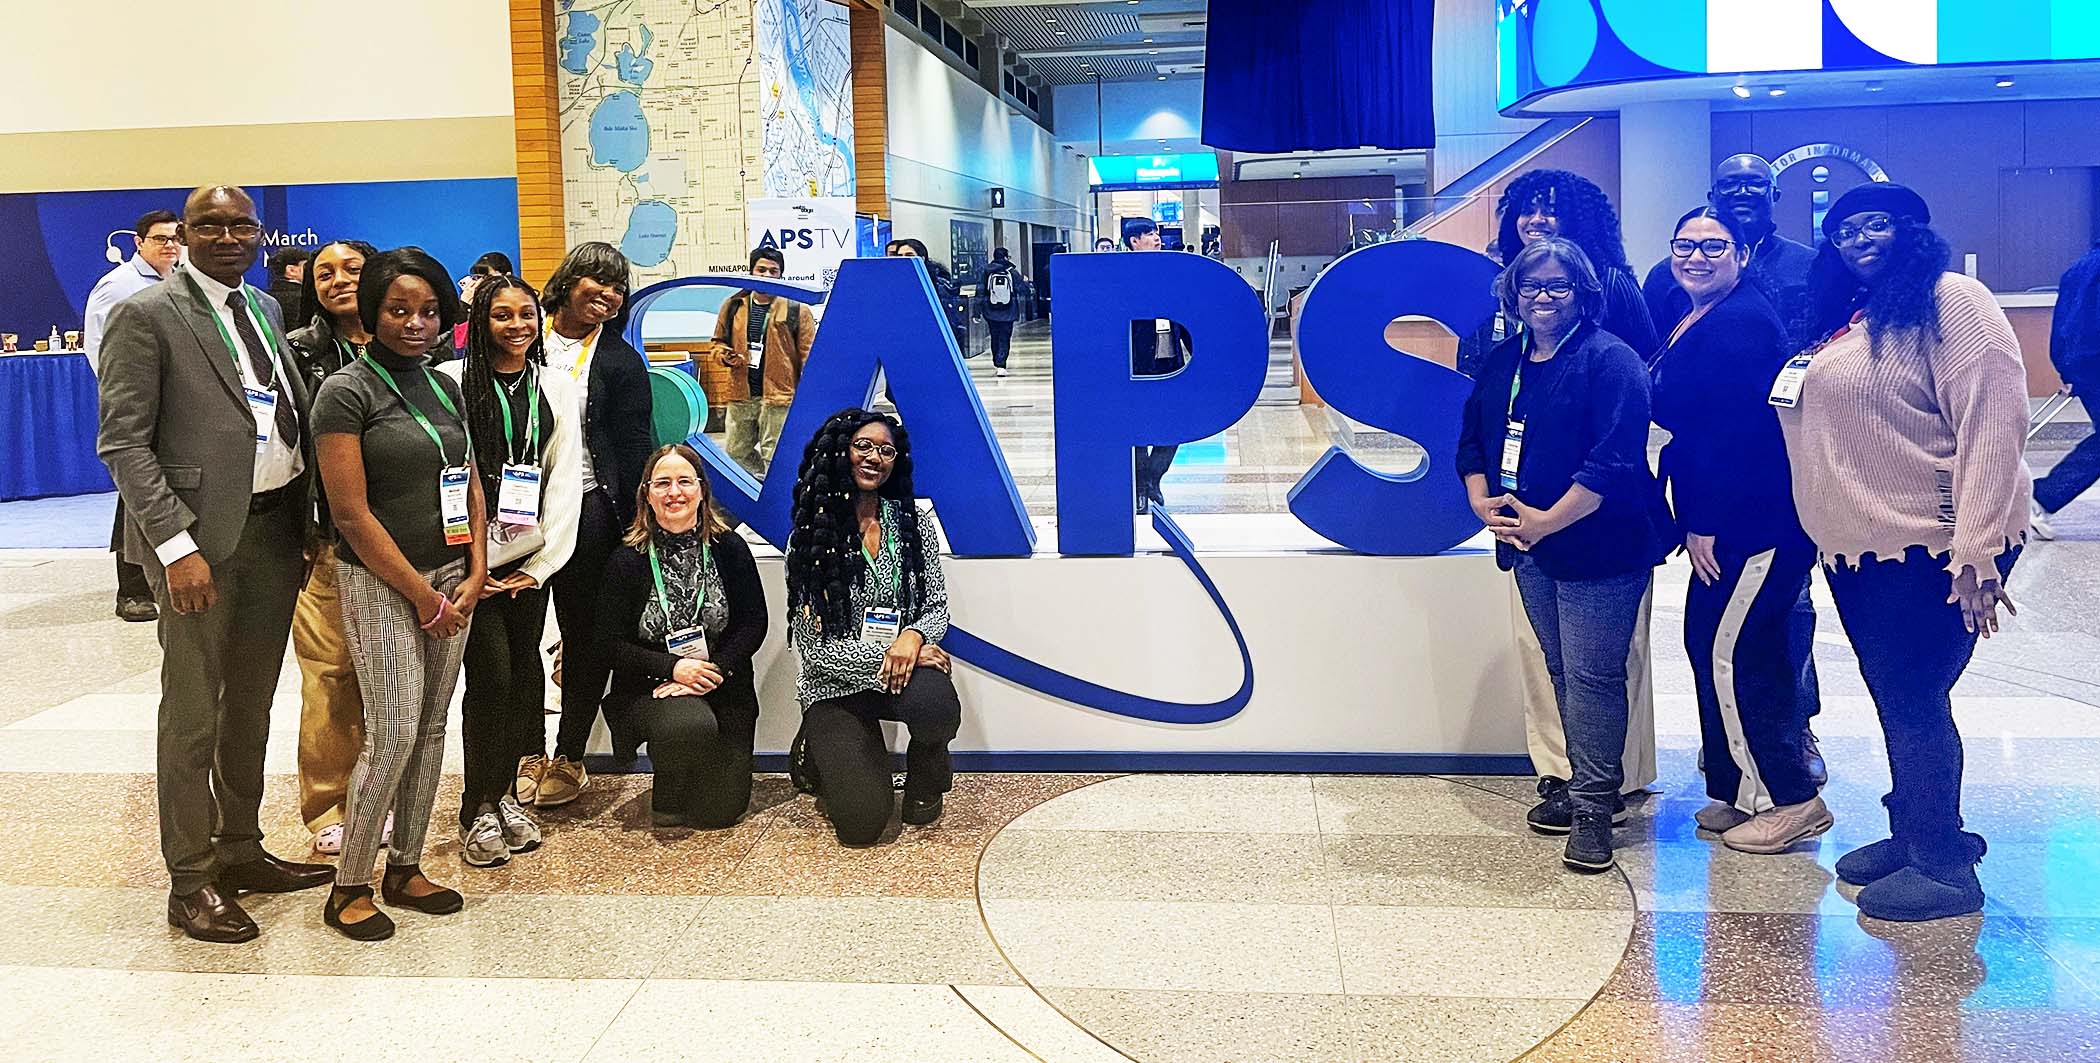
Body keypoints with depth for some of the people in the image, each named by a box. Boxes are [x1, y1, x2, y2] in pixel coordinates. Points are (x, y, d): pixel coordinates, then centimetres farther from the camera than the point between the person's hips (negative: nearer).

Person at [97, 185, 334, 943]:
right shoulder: (146, 316, -8)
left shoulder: (265, 309, 13)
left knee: (251, 704, 17)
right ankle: (190, 883, 13)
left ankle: (241, 851, 31)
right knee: (192, 718, 2)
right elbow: (124, 443, -12)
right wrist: (177, 546, -19)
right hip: (201, 538, -7)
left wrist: (309, 514, 6)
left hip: (277, 527, 7)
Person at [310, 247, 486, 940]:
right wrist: (423, 594, -11)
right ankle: (349, 887, 6)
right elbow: (352, 513, -13)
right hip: (381, 584, -6)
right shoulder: (347, 393, -9)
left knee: (432, 728, 8)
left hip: (451, 578, 6)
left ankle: (404, 869, 20)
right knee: (394, 734, -9)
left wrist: (474, 577, 2)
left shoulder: (446, 387, 11)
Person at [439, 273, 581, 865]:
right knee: (491, 677, -8)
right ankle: (479, 810, 6)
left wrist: (542, 564, -2)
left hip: (530, 560, 4)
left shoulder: (556, 387, 6)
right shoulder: (452, 382, -5)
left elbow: (566, 478, 4)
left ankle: (506, 794, 20)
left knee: (524, 674, 7)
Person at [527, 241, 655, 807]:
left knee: (585, 634, 6)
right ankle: (527, 750, 20)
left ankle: (570, 756, 18)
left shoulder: (620, 359, 1)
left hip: (587, 509, -2)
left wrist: (635, 526, -5)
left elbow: (635, 448, 0)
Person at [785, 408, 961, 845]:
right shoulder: (810, 535, -4)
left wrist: (914, 636, -18)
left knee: (936, 707, -38)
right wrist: (881, 658, -19)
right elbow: (812, 643, -8)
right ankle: (832, 761, 20)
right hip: (836, 684, -1)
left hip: (907, 666, 2)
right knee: (862, 823, -18)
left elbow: (937, 606, 5)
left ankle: (926, 777, -1)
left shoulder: (913, 520, 4)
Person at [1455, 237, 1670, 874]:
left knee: (1592, 675, -5)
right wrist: (1482, 501, -1)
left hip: (1597, 548, -7)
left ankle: (1595, 807, 4)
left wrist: (1548, 521, -20)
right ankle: (1587, 787, 29)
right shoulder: (1503, 362, 12)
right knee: (1562, 671, 16)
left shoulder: (1609, 361, -11)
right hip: (1529, 549, 7)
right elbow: (1472, 439, 16)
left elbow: (1613, 461, -20)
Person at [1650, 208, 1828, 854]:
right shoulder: (1695, 318, 15)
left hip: (1757, 521, -10)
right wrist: (1697, 520, 13)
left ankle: (1789, 801, 6)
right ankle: (1744, 792, 25)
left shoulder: (1741, 322, -16)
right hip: (1726, 521, 10)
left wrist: (1705, 525, -19)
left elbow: (1736, 433, -22)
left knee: (1732, 655, -6)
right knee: (1711, 647, 14)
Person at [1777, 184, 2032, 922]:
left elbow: (1993, 425, -18)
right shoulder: (1844, 320, 14)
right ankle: (1913, 833, 31)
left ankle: (1943, 866, 12)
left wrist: (1977, 552, -24)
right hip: (1855, 550, 8)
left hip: (1928, 549, -8)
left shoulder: (1950, 301, -11)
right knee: (1894, 700, 16)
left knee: (1915, 701, -2)